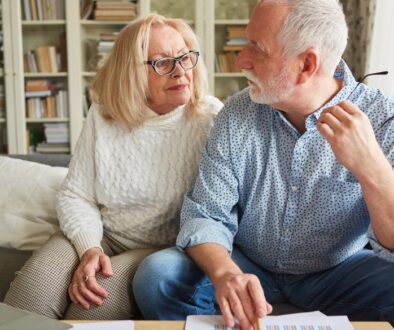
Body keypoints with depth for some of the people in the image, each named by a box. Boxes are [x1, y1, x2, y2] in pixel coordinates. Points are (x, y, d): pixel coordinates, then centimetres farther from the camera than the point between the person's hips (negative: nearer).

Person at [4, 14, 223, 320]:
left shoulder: (210, 118, -8)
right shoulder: (103, 116, 0)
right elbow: (75, 196, 1)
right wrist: (89, 249, -16)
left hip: (164, 248, -2)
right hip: (101, 236, 3)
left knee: (97, 303, -30)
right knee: (33, 289, -26)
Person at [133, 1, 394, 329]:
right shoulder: (237, 115, -8)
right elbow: (206, 215, -10)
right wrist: (225, 273, -32)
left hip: (337, 273, -1)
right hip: (247, 266, 2)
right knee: (157, 276, -22)